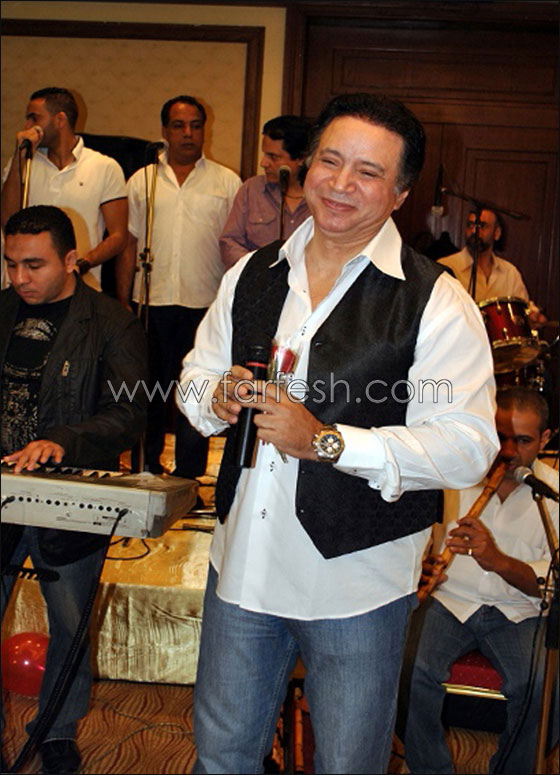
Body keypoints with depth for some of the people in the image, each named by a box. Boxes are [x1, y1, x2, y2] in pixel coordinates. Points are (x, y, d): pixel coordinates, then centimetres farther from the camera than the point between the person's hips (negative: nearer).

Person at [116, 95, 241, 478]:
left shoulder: (228, 182, 7)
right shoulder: (141, 181, 11)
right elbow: (129, 246, 11)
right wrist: (122, 304, 5)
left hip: (205, 304, -2)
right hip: (152, 302, 2)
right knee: (150, 390, 10)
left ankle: (188, 479, 9)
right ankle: (147, 470, 24)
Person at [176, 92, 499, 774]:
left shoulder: (436, 303, -13)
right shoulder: (250, 276, 5)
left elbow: (467, 447, -19)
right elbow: (194, 378, 13)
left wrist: (327, 441, -27)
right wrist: (219, 398, -11)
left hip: (357, 581, -4)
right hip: (242, 562, 4)